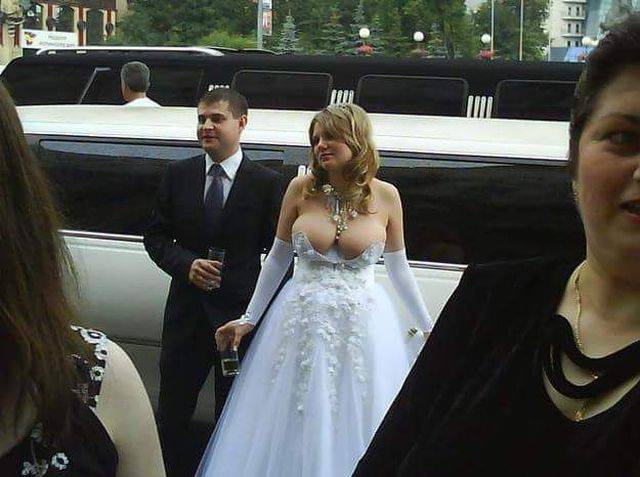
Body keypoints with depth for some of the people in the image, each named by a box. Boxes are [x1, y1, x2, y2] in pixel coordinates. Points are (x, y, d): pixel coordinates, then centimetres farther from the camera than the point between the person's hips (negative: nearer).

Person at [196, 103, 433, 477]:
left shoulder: (385, 196, -2)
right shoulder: (301, 189, -2)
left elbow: (399, 268, 8)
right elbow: (277, 260, 6)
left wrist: (428, 327, 11)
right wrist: (249, 319, 8)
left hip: (361, 326, 0)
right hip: (302, 323, 1)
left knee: (355, 432, 7)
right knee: (294, 432, 8)